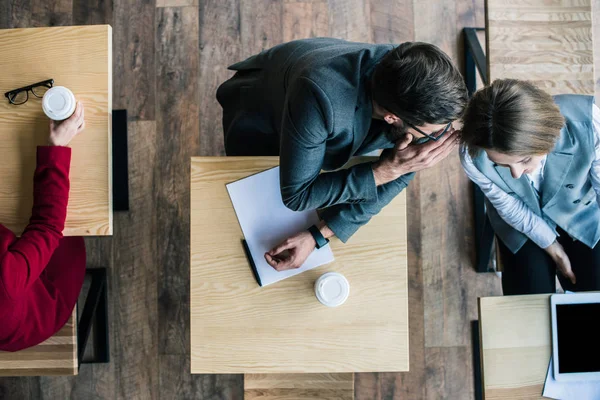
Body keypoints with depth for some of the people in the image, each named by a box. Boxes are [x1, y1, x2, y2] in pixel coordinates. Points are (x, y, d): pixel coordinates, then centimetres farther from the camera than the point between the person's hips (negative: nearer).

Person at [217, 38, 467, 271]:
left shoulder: (425, 100, -34)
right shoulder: (321, 97, -50)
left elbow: (399, 177, -21)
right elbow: (296, 195, -38)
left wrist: (319, 235, -27)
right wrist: (388, 169, -44)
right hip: (257, 109, -3)